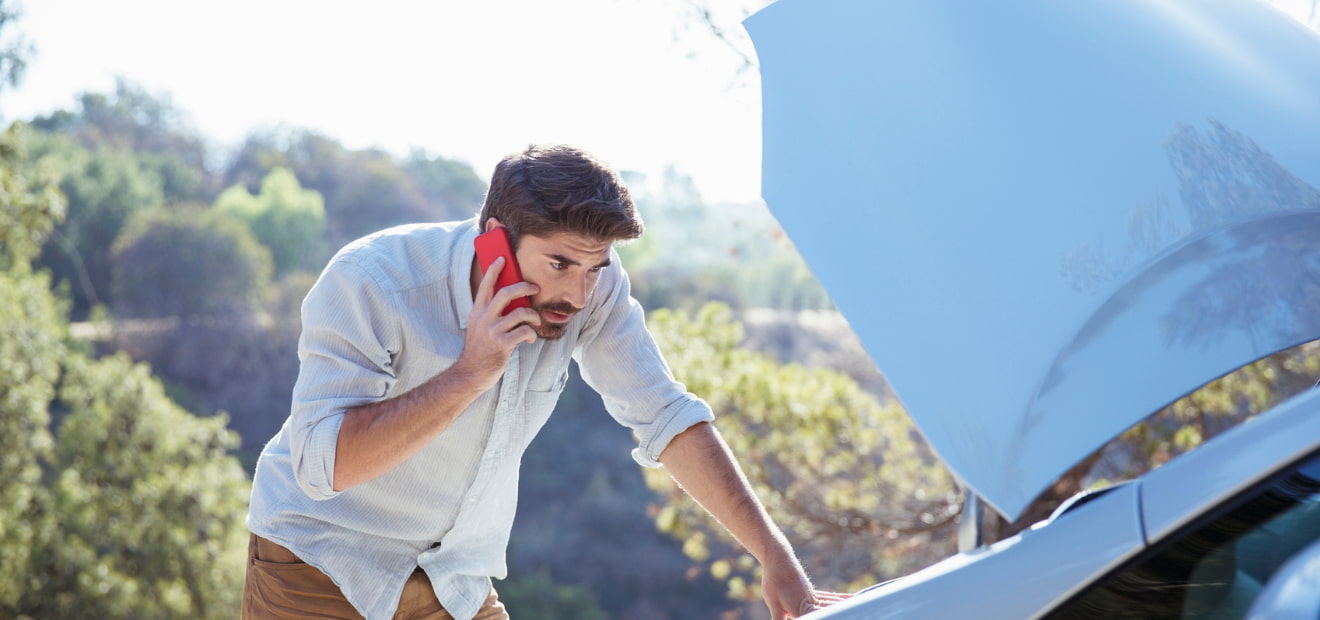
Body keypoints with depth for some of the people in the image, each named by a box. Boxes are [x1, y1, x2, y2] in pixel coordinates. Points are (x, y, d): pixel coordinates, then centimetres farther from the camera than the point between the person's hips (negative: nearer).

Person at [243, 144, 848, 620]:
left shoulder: (590, 284, -13)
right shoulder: (368, 283, -25)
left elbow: (666, 415, -10)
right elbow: (322, 463, -30)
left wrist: (775, 555, -17)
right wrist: (470, 372, -36)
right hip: (319, 566, -4)